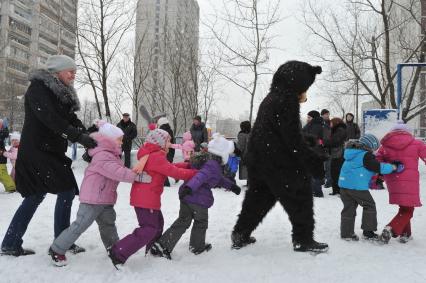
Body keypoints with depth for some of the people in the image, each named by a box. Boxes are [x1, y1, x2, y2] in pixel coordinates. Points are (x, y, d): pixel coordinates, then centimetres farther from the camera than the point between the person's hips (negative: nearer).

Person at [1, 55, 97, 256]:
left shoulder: (62, 93, 16)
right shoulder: (38, 87, -11)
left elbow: (71, 119, 8)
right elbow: (50, 118, -25)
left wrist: (88, 136, -10)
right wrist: (78, 136, -30)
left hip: (52, 152, 9)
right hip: (37, 151, -9)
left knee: (36, 195, 11)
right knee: (67, 191, -8)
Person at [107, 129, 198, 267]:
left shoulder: (151, 155, 15)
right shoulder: (156, 157, -18)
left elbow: (170, 166, 15)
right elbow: (174, 172, -20)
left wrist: (188, 165, 7)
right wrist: (195, 173, -11)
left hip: (145, 197, 11)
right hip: (146, 199, -10)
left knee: (157, 223, 23)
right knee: (149, 229, -8)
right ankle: (118, 253, -8)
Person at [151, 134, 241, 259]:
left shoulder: (205, 160, 17)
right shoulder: (213, 165, -16)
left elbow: (219, 178, 30)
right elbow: (200, 176, -34)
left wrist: (231, 185, 35)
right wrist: (190, 187, -46)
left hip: (186, 196, 9)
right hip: (200, 199, -9)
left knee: (182, 222, 14)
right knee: (201, 222, 16)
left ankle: (161, 245, 7)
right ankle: (197, 246, 34)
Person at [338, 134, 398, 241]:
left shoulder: (351, 152, 17)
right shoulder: (366, 156, -10)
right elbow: (378, 167, -10)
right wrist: (392, 167, 2)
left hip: (344, 184, 8)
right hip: (357, 186, -8)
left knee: (348, 208, 12)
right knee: (369, 206, 7)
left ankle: (346, 233, 13)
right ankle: (368, 232, 8)